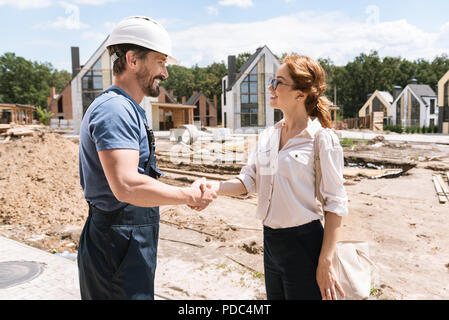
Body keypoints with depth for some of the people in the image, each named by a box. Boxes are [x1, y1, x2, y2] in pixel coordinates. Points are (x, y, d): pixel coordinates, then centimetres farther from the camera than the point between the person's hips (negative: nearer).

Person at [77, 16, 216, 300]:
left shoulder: (128, 109, 14)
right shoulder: (115, 109, -19)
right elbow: (127, 187, -32)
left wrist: (186, 193, 7)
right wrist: (190, 196, -19)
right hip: (119, 246, -10)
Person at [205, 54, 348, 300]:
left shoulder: (322, 138, -14)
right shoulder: (267, 136, 6)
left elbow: (335, 204, -14)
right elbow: (248, 181, 4)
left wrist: (325, 262, -16)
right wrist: (216, 187, -16)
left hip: (303, 243, -6)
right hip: (270, 241, 7)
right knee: (274, 296, 21)